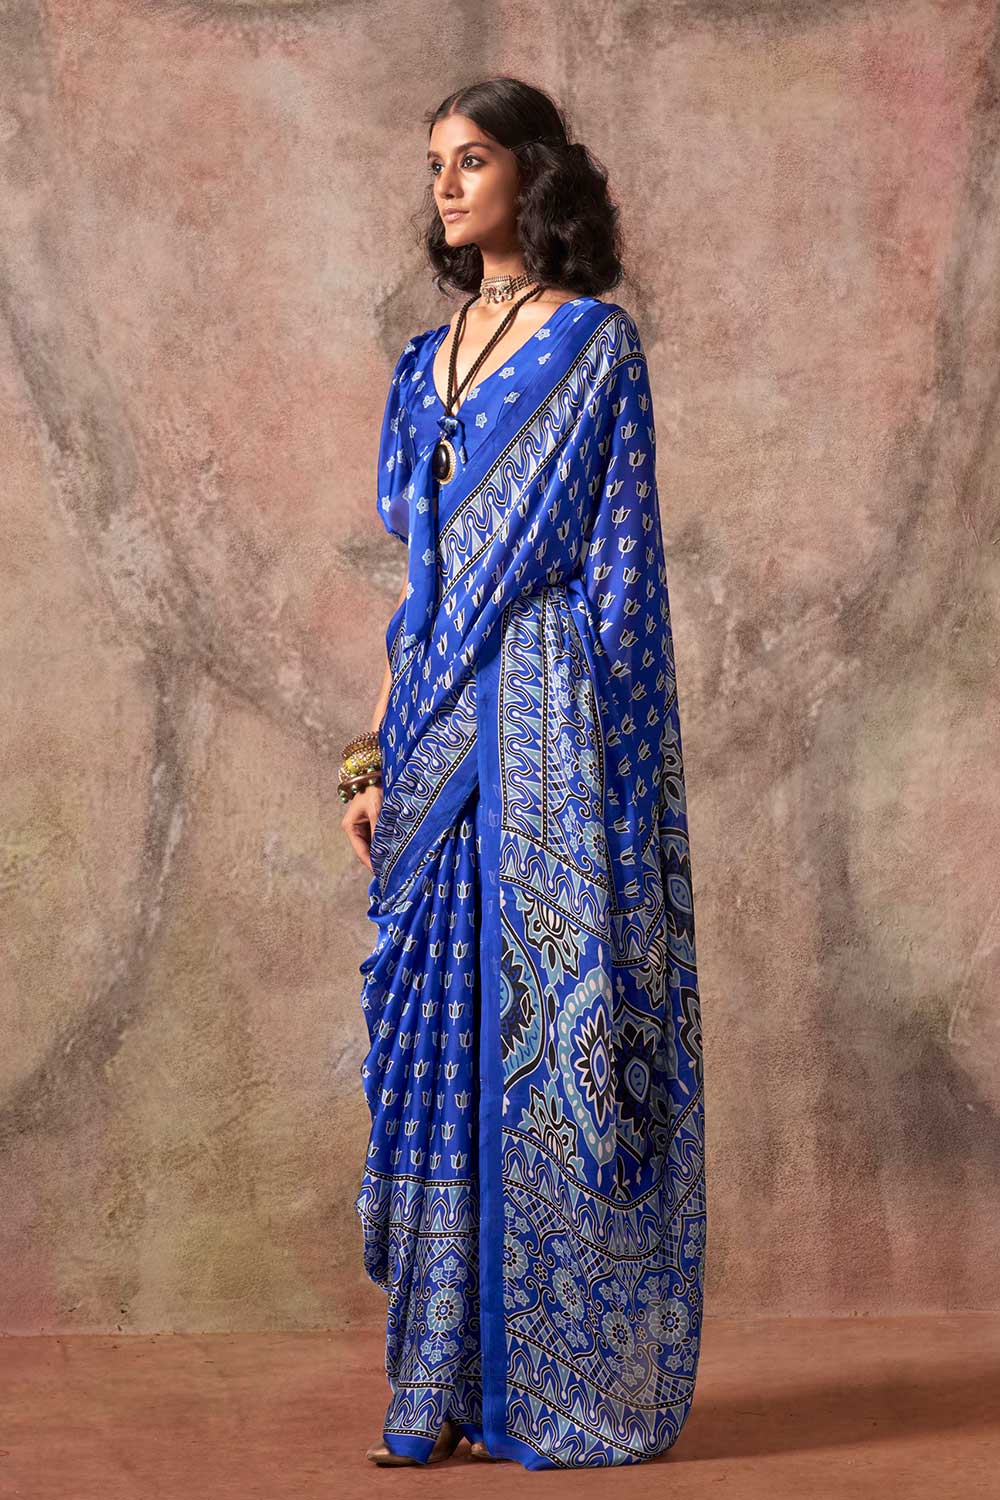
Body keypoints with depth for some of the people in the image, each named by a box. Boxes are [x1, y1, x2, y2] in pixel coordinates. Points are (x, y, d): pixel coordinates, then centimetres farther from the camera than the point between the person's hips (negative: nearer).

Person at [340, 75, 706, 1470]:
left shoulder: (594, 341, -3)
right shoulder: (429, 362, 17)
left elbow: (618, 569, -7)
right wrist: (374, 755, 11)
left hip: (550, 733, -7)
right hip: (442, 740, 7)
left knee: (557, 1036, -4)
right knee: (445, 1039, 6)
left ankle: (582, 1385, 5)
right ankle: (456, 1382, 14)